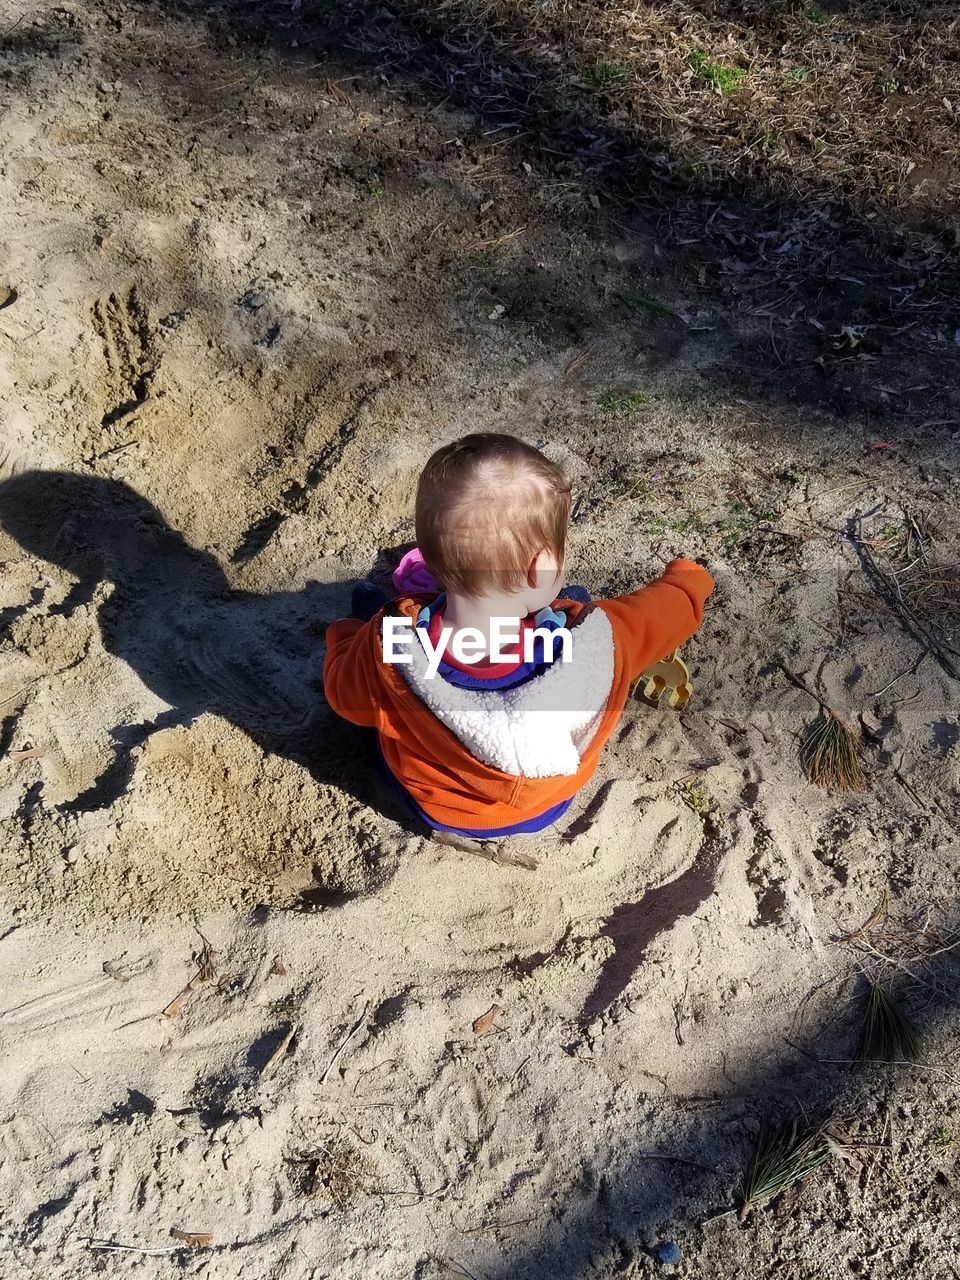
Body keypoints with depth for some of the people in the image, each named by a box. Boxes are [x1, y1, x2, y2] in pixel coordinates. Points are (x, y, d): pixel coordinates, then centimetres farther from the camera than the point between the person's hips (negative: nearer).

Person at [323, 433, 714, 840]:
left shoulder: (390, 644, -39)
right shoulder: (594, 643, -40)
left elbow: (345, 696, -14)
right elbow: (676, 605, -16)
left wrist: (344, 634, 8)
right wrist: (687, 577, 8)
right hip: (548, 806, 1)